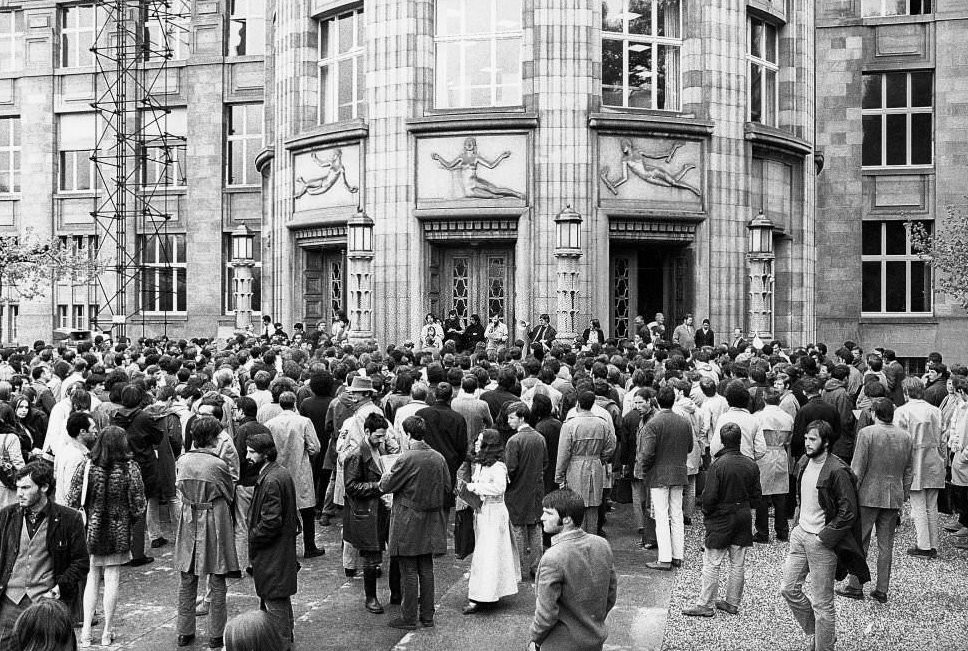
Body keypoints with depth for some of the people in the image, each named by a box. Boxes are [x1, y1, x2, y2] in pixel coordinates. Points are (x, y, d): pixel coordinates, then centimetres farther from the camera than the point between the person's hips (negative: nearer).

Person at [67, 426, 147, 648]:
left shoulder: (85, 468, -7)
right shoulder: (130, 469, -10)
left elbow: (72, 502, -6)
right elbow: (138, 505, -7)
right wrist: (131, 520, 13)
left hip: (91, 530, 1)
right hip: (118, 532, -1)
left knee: (91, 579, 13)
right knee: (112, 580, 7)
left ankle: (86, 632, 14)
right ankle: (107, 633, 14)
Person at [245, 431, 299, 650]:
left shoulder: (271, 481, -23)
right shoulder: (281, 473, 8)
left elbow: (271, 522, -26)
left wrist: (252, 539, -12)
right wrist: (254, 535, 15)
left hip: (272, 556, -10)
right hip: (283, 549, 10)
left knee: (275, 602, 0)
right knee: (281, 601, 21)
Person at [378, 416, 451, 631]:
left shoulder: (406, 459, -18)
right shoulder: (438, 457, -1)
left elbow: (386, 486, -10)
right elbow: (447, 487, 7)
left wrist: (386, 475, 10)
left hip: (408, 522, -6)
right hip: (430, 523, 6)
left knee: (409, 571, 3)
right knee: (426, 569, 14)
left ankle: (408, 618, 10)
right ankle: (427, 615, 21)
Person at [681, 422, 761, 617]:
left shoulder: (718, 464, -18)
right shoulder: (751, 465, -2)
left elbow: (710, 496, -17)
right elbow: (756, 496, 5)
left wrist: (706, 513, 0)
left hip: (720, 519, -5)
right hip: (743, 517, 5)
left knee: (712, 563, 2)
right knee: (738, 563, 12)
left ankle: (706, 604, 7)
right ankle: (733, 603, 22)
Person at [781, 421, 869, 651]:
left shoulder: (837, 471, -19)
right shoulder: (804, 463, 6)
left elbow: (848, 512, -17)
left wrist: (824, 537, -16)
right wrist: (797, 521, 12)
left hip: (823, 541, -8)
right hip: (800, 533, 8)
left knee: (822, 603, 2)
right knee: (788, 588, 13)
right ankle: (813, 632, 32)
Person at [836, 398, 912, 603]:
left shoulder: (866, 433, -11)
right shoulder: (906, 437, 4)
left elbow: (857, 469, -12)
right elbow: (908, 473, 10)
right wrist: (903, 498, 19)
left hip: (868, 496, -4)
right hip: (894, 498, 4)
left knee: (860, 542, 6)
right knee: (886, 545, 11)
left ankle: (855, 586, 11)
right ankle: (882, 590, 16)